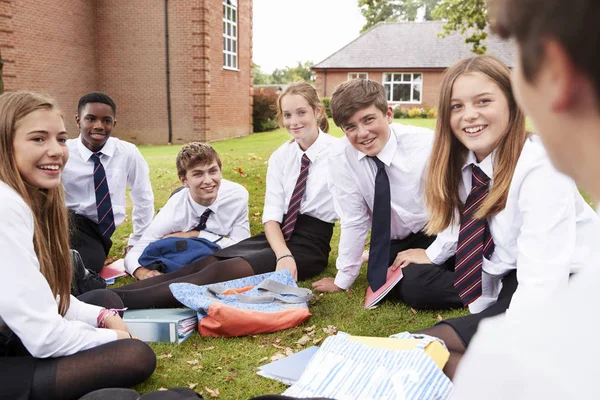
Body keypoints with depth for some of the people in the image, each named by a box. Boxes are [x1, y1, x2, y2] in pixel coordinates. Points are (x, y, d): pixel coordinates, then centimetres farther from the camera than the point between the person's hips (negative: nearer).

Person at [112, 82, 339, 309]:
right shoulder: (280, 157, 9)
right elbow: (272, 213, 0)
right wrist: (283, 255, -20)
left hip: (310, 245, -5)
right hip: (277, 236, 5)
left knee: (223, 272, -27)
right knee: (205, 264, -18)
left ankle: (124, 301, -37)